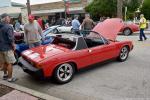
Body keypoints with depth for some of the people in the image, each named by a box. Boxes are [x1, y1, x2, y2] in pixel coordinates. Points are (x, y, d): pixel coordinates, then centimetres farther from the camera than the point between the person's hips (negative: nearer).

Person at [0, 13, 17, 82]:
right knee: (10, 63, 2)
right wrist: (13, 46, -9)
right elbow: (10, 39, -22)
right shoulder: (8, 27, -19)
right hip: (7, 48, -9)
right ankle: (10, 78, 10)